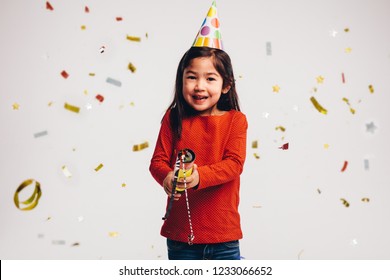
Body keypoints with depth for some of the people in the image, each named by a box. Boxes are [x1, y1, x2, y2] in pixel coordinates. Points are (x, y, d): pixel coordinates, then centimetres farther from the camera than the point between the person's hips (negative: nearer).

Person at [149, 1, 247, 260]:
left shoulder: (235, 120, -4)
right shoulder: (174, 119, 1)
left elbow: (234, 163, -13)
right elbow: (158, 160, -3)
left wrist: (200, 176, -31)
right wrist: (166, 177, -26)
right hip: (180, 231, 2)